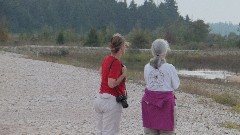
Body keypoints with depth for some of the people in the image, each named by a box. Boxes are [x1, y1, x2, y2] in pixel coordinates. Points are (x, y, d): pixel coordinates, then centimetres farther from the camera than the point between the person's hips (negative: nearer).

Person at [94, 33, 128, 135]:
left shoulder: (107, 59, 8)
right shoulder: (116, 63, -18)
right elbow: (112, 84, -24)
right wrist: (123, 74, -12)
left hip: (100, 99, 9)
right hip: (111, 101, -9)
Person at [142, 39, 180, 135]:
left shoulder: (147, 67, -3)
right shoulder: (169, 68, -12)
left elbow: (147, 83, 7)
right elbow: (176, 86, -4)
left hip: (150, 100, 3)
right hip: (166, 100, -3)